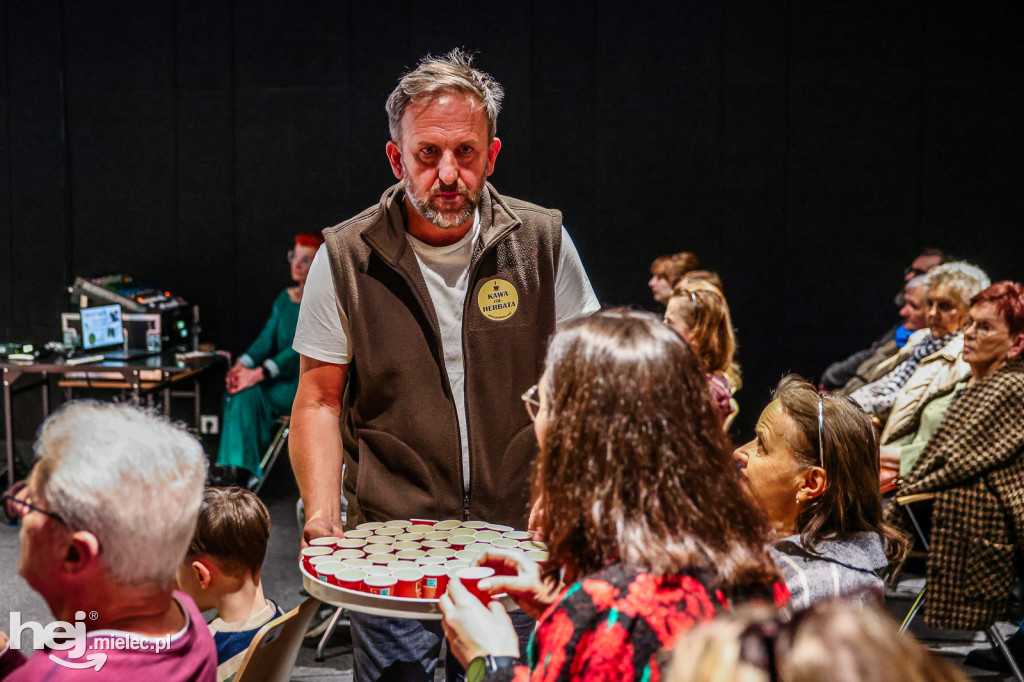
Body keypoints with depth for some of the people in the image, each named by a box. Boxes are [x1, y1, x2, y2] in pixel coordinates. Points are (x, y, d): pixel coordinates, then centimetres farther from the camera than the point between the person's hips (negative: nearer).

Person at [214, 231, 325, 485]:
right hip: (283, 379, 6)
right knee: (238, 390, -23)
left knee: (250, 392, -27)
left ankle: (239, 471, -24)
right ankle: (234, 467, -25)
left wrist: (258, 374, -28)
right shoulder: (285, 298, 14)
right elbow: (267, 338, 5)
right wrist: (242, 365, -16)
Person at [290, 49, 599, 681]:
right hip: (389, 538, 0)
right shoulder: (346, 258, -4)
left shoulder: (543, 242, -2)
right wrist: (323, 513, -11)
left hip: (520, 535, 1)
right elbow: (319, 400, 2)